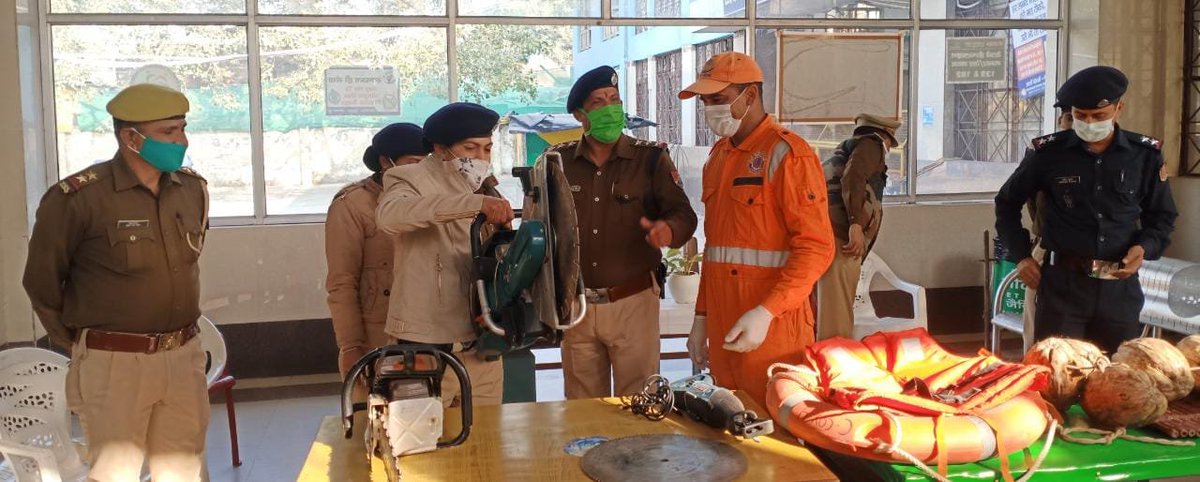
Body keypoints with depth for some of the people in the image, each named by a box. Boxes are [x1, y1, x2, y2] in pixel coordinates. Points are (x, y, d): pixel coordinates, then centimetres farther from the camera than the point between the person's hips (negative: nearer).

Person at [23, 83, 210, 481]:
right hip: (114, 364, -5)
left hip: (184, 358, 5)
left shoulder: (193, 189, 4)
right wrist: (77, 343, 7)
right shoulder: (77, 198, -15)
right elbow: (42, 283, -3)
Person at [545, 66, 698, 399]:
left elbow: (683, 214, -6)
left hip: (633, 302, -2)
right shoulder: (558, 162, 4)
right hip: (576, 307, 2)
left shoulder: (651, 158, 0)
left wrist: (669, 229, -29)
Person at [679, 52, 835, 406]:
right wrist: (702, 316, 18)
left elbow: (816, 247, -15)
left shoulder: (786, 154, -9)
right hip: (722, 330, 7)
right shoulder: (719, 156, 16)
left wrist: (766, 313, -23)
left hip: (772, 331, -7)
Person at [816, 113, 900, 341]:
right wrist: (856, 223, -22)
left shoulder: (842, 151, 34)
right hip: (838, 236, -9)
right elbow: (853, 176, -12)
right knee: (837, 322, -11)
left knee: (822, 317, 11)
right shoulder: (872, 143, 8)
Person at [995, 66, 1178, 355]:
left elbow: (1162, 217, 14)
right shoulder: (1049, 152, -2)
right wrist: (1020, 255, 3)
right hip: (1063, 283, -2)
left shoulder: (1146, 155, 2)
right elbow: (1007, 203, 11)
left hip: (1120, 287, 2)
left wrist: (1145, 248, -7)